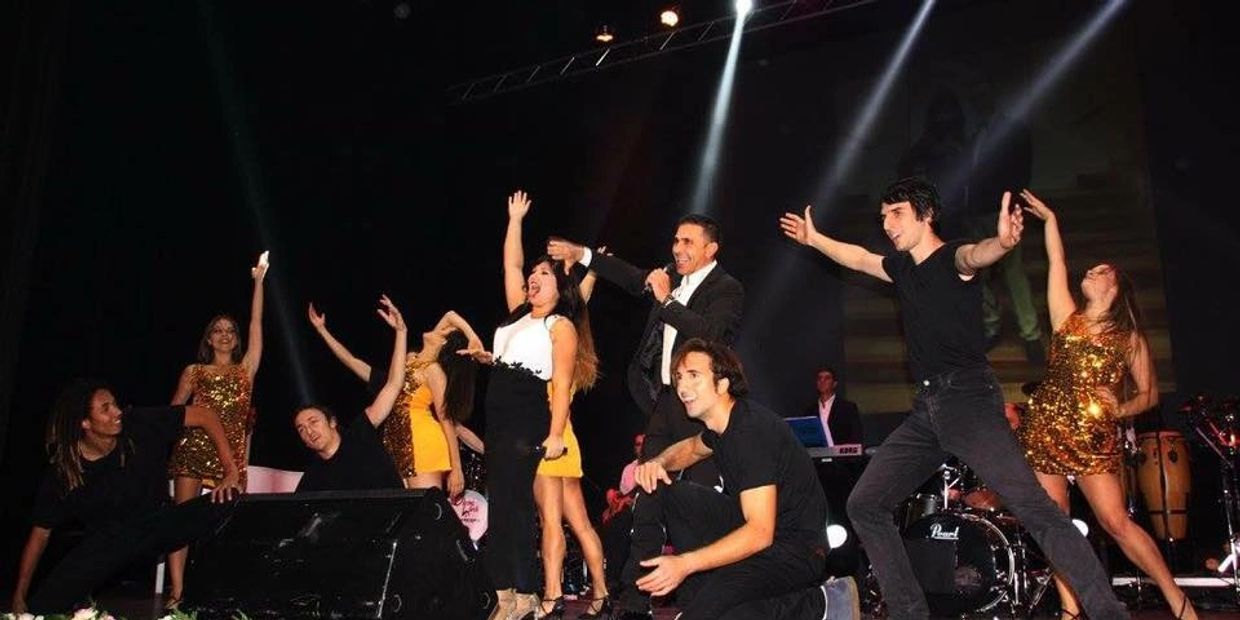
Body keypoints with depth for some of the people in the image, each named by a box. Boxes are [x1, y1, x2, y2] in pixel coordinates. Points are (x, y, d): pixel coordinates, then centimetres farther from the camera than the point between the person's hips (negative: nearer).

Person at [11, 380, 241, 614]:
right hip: (107, 541, 1)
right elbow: (41, 533, -4)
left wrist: (231, 472, -24)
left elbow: (205, 416, -18)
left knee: (229, 503, -27)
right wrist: (20, 595, -5)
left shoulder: (140, 426, -19)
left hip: (159, 524, 0)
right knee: (43, 607, -16)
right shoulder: (62, 473, -14)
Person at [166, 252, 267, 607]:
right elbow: (174, 410, 14)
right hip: (193, 448, 0)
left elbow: (256, 324, 11)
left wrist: (259, 281, 11)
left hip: (231, 452, 0)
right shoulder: (193, 371, 16)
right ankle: (176, 593, -6)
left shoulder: (245, 370, 14)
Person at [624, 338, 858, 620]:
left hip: (796, 547, -9)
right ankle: (699, 592, 1)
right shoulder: (721, 421, 4)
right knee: (667, 491, 3)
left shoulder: (753, 431, -24)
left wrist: (685, 563, -30)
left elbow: (760, 533, -29)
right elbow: (692, 447, 29)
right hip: (754, 526, 9)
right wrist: (658, 463, 5)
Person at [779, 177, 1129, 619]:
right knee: (864, 505, 4)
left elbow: (975, 256, -30)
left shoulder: (952, 258, -6)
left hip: (968, 399, -8)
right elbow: (859, 259, 37)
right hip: (926, 408, 8)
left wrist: (1001, 242, -53)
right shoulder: (901, 267, 16)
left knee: (1033, 507, -19)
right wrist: (814, 239, 44)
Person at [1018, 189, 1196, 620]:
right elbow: (1057, 264, 6)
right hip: (1045, 429, 2)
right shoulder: (1067, 319, 8)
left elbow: (1149, 394, 8)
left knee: (1117, 522, -9)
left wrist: (1120, 409, -11)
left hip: (1095, 438, -2)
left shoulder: (1130, 339, 5)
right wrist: (1050, 218, 11)